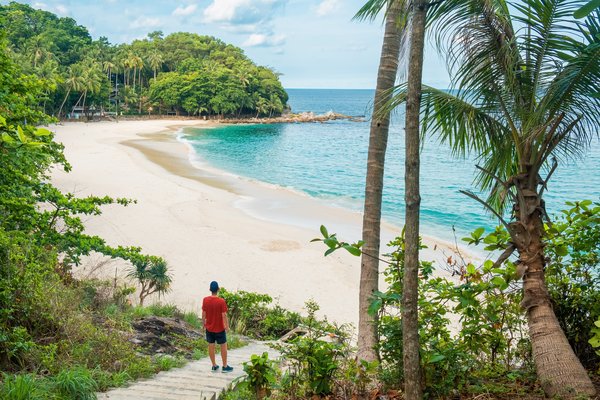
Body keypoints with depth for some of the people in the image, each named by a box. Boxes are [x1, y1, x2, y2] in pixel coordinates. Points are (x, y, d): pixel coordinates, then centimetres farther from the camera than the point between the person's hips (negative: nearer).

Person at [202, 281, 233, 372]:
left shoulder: (205, 300, -8)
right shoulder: (221, 301, -19)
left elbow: (203, 313, 0)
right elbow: (224, 315, -16)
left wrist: (204, 323, 15)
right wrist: (227, 326, -3)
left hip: (209, 328, 4)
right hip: (219, 328, -3)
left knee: (211, 346, 12)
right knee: (223, 346, 9)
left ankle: (214, 366, 20)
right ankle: (225, 366, 15)